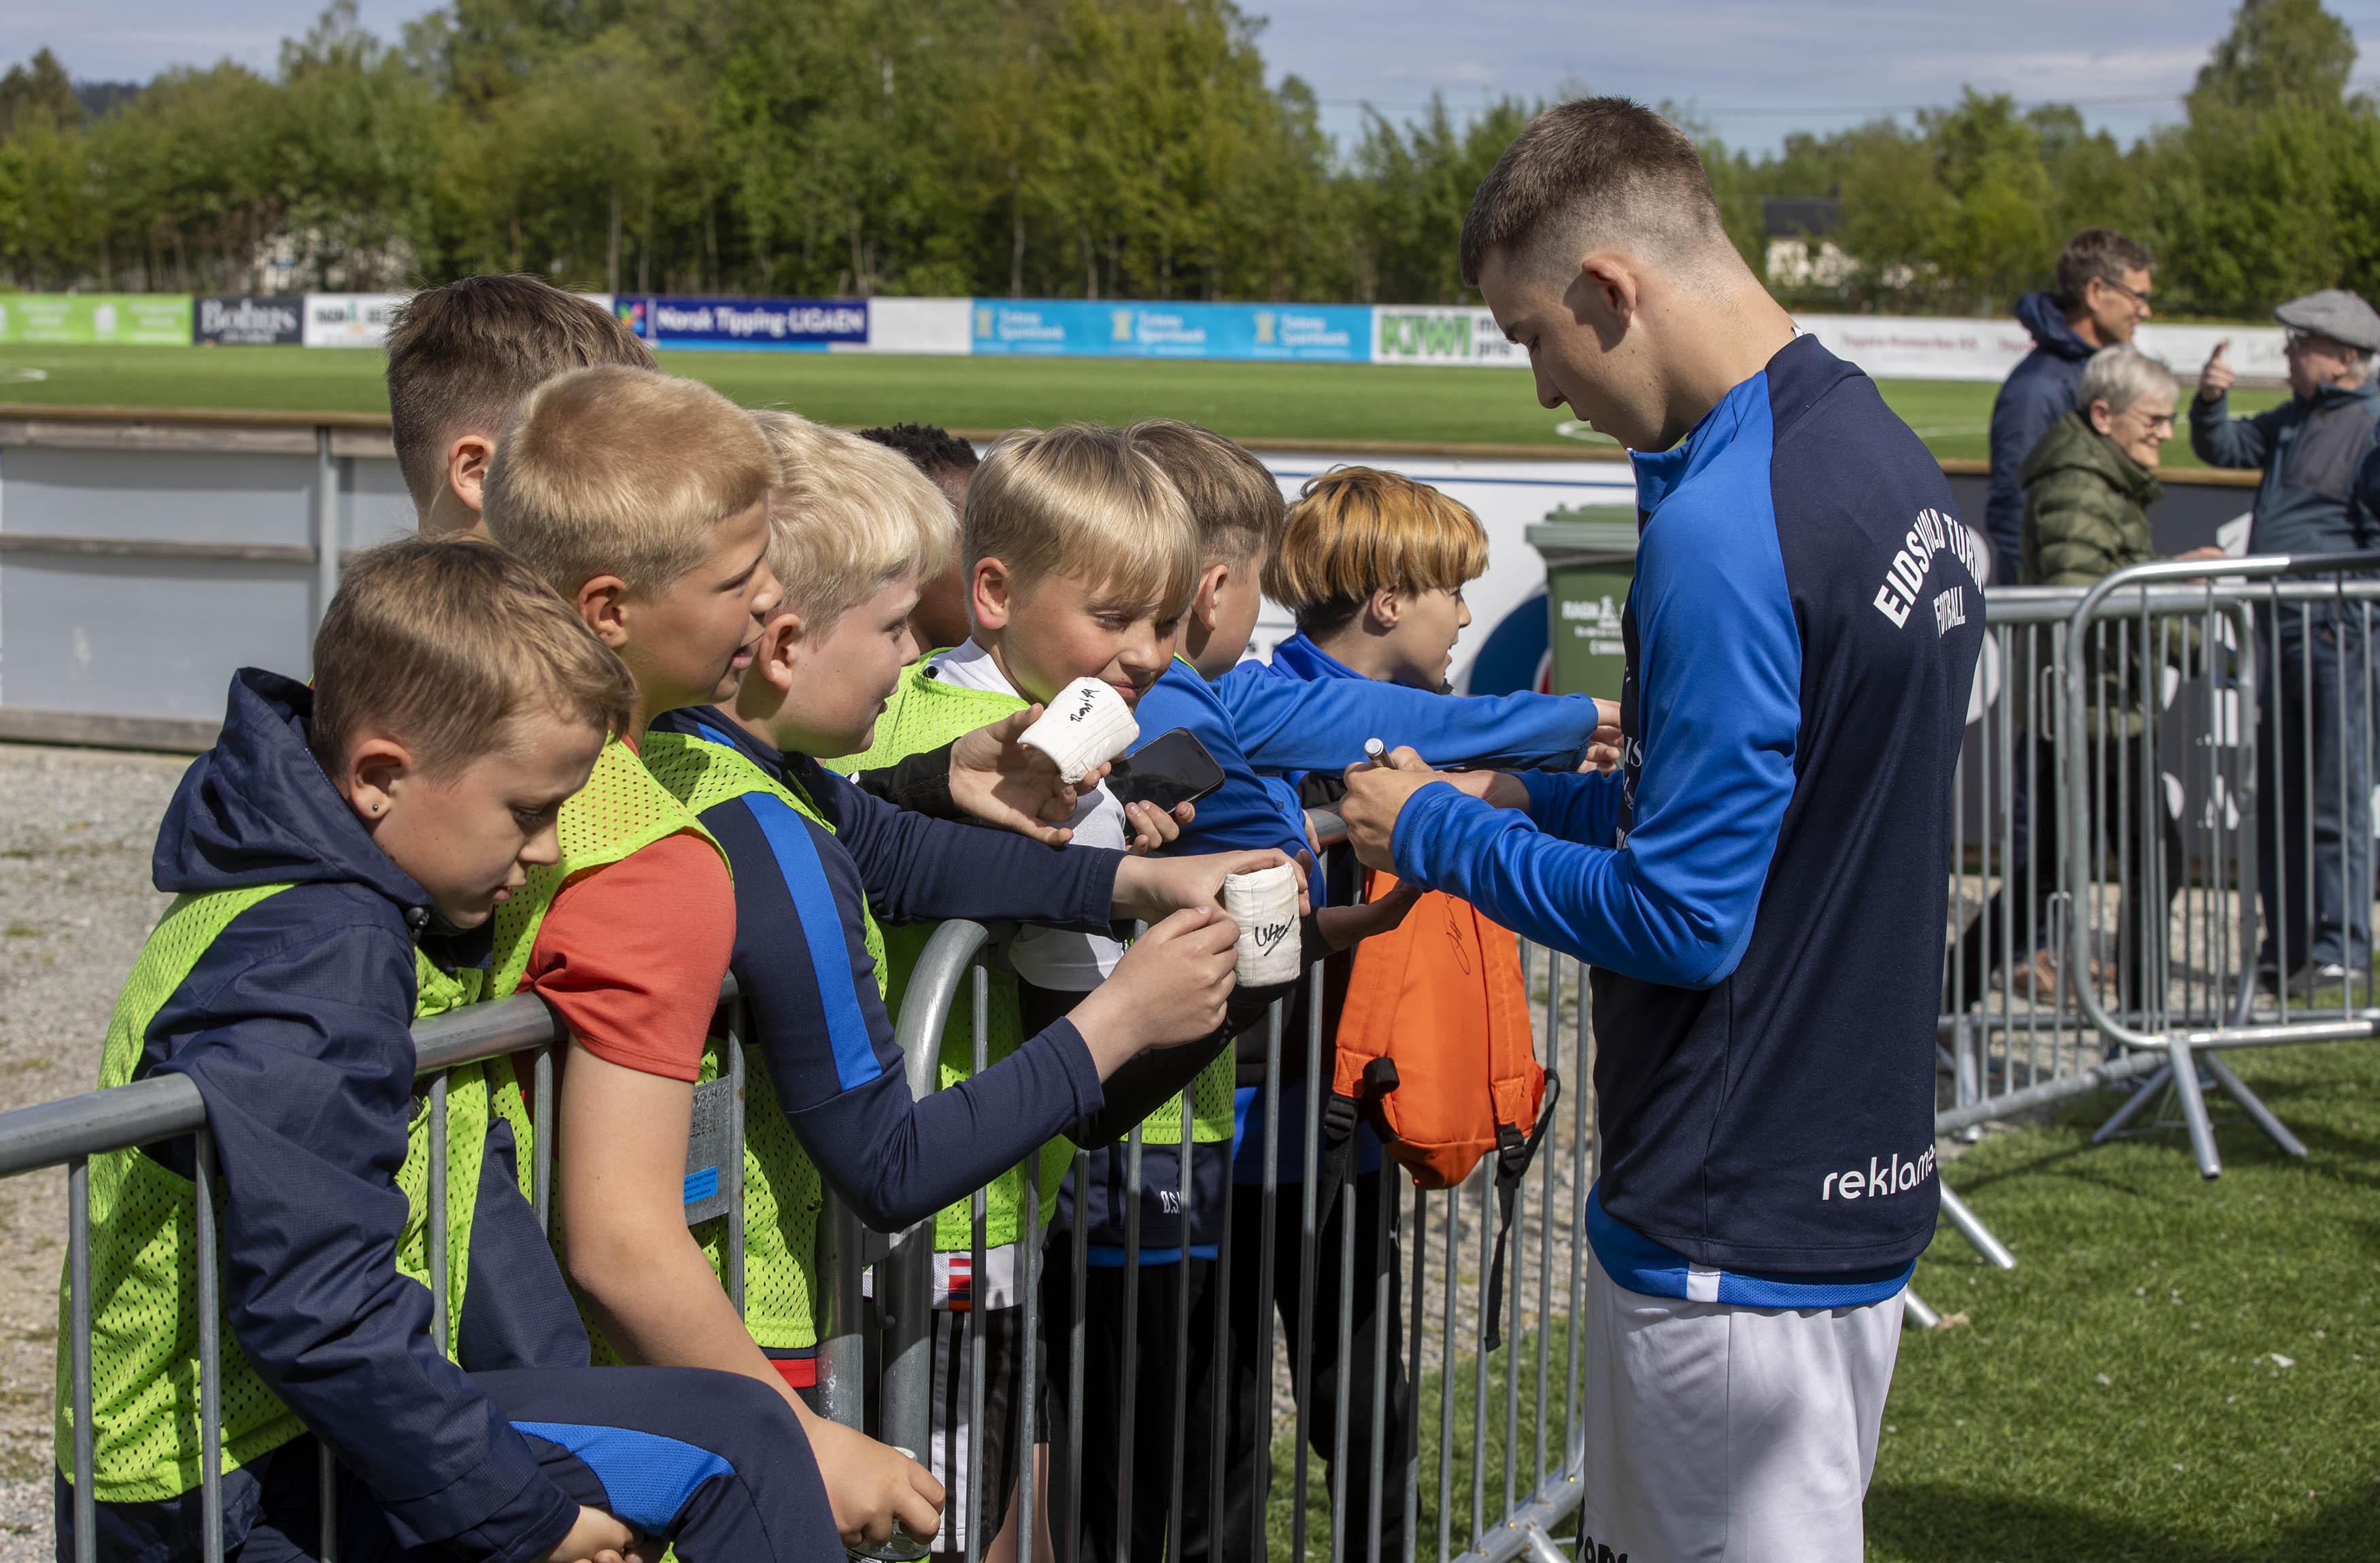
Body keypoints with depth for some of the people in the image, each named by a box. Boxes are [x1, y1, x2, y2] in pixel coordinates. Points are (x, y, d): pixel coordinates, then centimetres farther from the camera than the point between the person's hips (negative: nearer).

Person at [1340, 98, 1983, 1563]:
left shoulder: (1723, 532, -23)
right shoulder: (1885, 452, 7)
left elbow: (1684, 920, -21)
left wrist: (1439, 837, -8)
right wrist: (1532, 799, 12)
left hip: (1732, 1230, -9)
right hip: (1863, 1178, 9)